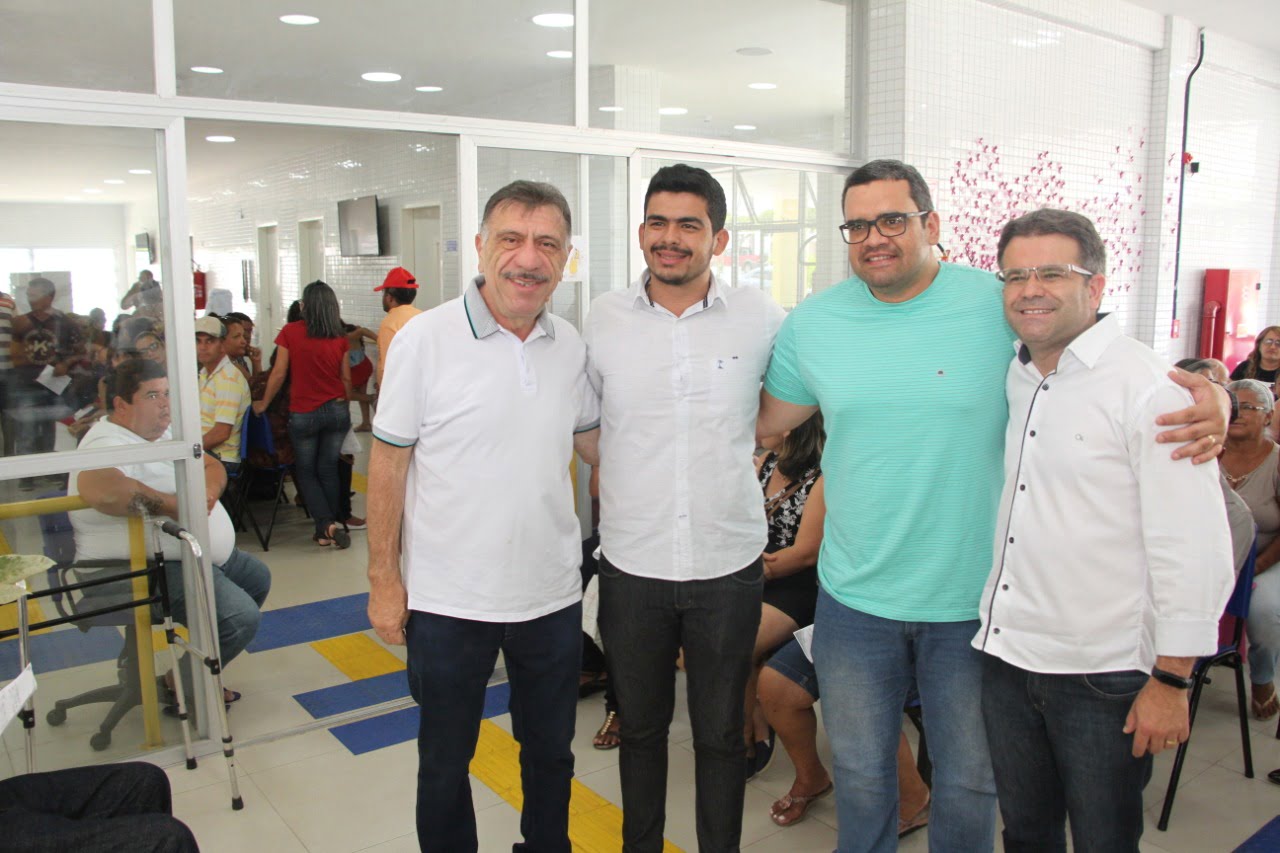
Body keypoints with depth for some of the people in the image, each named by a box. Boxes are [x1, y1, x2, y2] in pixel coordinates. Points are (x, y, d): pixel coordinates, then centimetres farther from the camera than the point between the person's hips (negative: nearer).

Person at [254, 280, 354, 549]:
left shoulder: (290, 332, -7)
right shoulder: (339, 337, 0)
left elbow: (278, 374, -5)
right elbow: (346, 378, 3)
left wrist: (263, 404, 8)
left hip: (303, 413, -2)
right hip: (337, 411, 2)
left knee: (305, 471, 11)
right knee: (328, 469, 13)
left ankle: (326, 525, -4)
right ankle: (333, 526, 14)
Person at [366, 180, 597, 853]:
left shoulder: (572, 347, 0)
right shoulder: (425, 339, -12)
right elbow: (388, 464, -8)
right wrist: (384, 579, -8)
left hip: (553, 595, 4)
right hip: (448, 600, -3)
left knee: (550, 752, 21)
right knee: (445, 761, 16)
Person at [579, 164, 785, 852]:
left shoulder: (760, 317, -4)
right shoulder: (604, 318, -1)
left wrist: (735, 453, 7)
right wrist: (622, 473, 6)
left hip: (729, 565, -1)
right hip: (631, 564, 1)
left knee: (720, 734, 14)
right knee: (641, 727, 18)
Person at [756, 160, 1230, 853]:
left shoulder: (1005, 306, -10)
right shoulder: (812, 323, -1)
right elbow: (767, 418, 10)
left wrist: (1208, 395, -22)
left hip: (973, 601, -2)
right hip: (854, 597, 2)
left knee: (969, 780, 19)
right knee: (860, 773, 21)